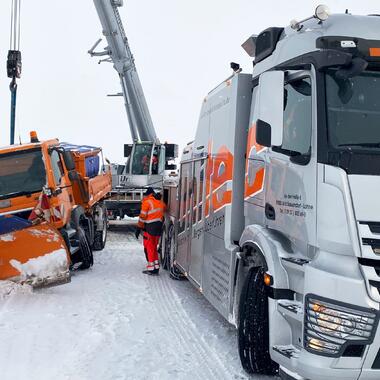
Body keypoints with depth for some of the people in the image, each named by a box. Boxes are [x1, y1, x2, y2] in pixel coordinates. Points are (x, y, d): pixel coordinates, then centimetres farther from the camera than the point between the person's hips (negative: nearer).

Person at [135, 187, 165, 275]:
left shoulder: (147, 202, -8)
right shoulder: (161, 202, 12)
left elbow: (142, 217, -10)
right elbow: (162, 214, 17)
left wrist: (138, 228, -6)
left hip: (150, 228, -6)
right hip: (159, 228, 6)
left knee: (149, 248, 1)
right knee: (154, 248, 17)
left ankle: (151, 269, 0)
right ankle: (156, 267, 18)